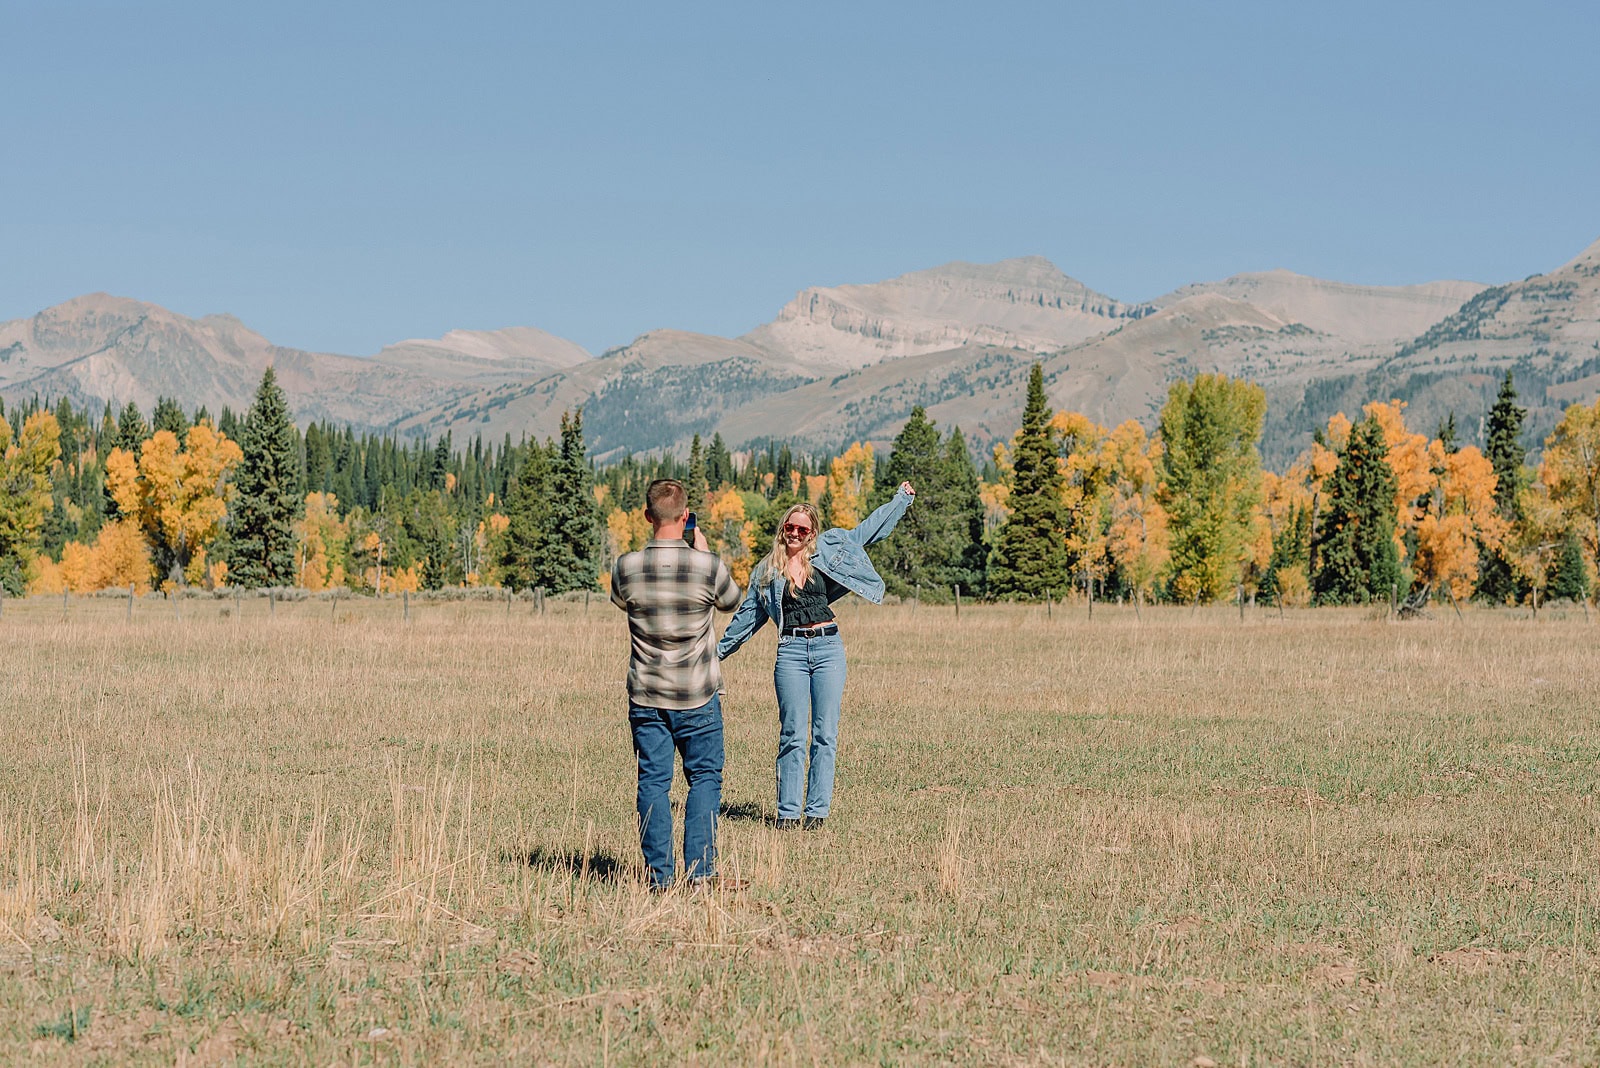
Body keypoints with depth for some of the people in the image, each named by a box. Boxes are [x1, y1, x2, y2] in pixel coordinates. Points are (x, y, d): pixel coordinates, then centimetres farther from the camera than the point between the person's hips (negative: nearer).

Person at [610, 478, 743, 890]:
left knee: (653, 781, 7)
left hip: (645, 697, 1)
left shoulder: (626, 567, -9)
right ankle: (700, 869, 5)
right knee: (705, 778, 10)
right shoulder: (709, 566, -13)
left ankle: (659, 874, 7)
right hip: (697, 699, -1)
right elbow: (731, 601, 9)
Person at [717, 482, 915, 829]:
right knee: (792, 734, -1)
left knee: (825, 734, 0)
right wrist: (720, 649, 21)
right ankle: (788, 812, 3)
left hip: (828, 648, 1)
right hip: (791, 651, -1)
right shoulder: (767, 571, 10)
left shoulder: (828, 550, 9)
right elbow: (749, 614, 18)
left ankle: (817, 810, 4)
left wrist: (901, 499, 16)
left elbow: (870, 528, 16)